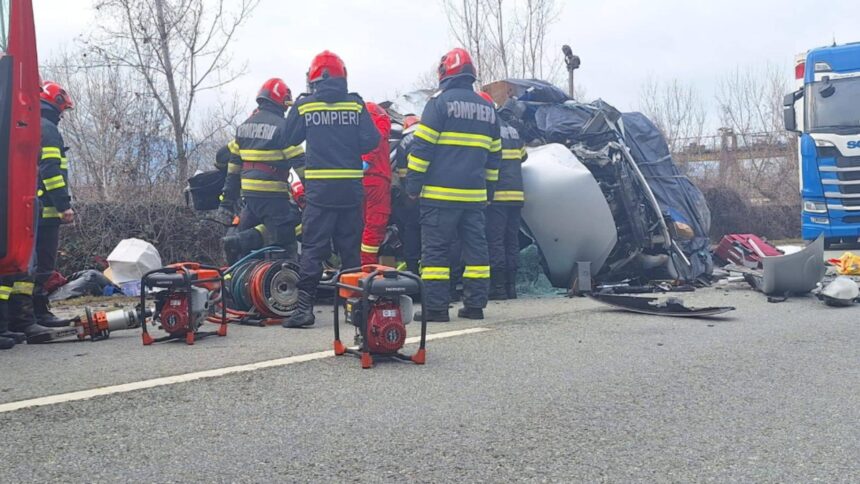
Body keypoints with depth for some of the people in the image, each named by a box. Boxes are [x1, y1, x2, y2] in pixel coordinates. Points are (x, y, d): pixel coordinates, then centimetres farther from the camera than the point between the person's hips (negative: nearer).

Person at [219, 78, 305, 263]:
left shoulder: (244, 126, 14)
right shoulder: (281, 126, -9)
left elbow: (233, 164, 15)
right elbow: (299, 161, -12)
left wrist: (228, 199, 19)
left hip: (249, 192, 8)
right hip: (273, 195, -7)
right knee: (283, 233, -5)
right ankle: (241, 241, -21)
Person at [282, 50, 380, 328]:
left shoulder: (304, 105, -1)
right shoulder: (356, 105, 1)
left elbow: (290, 138, 9)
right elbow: (371, 141, -3)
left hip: (319, 187, -2)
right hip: (351, 186, 2)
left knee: (313, 247, 0)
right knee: (350, 247, 11)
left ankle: (305, 307, -6)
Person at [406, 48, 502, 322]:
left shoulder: (440, 102, -5)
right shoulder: (487, 108, 15)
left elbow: (422, 146, -9)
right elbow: (494, 155, 19)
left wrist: (413, 184, -5)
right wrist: (488, 189, 24)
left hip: (440, 193, -5)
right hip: (474, 195, 6)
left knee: (435, 248, -2)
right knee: (476, 248, 9)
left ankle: (435, 307, -3)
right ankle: (475, 305, 11)